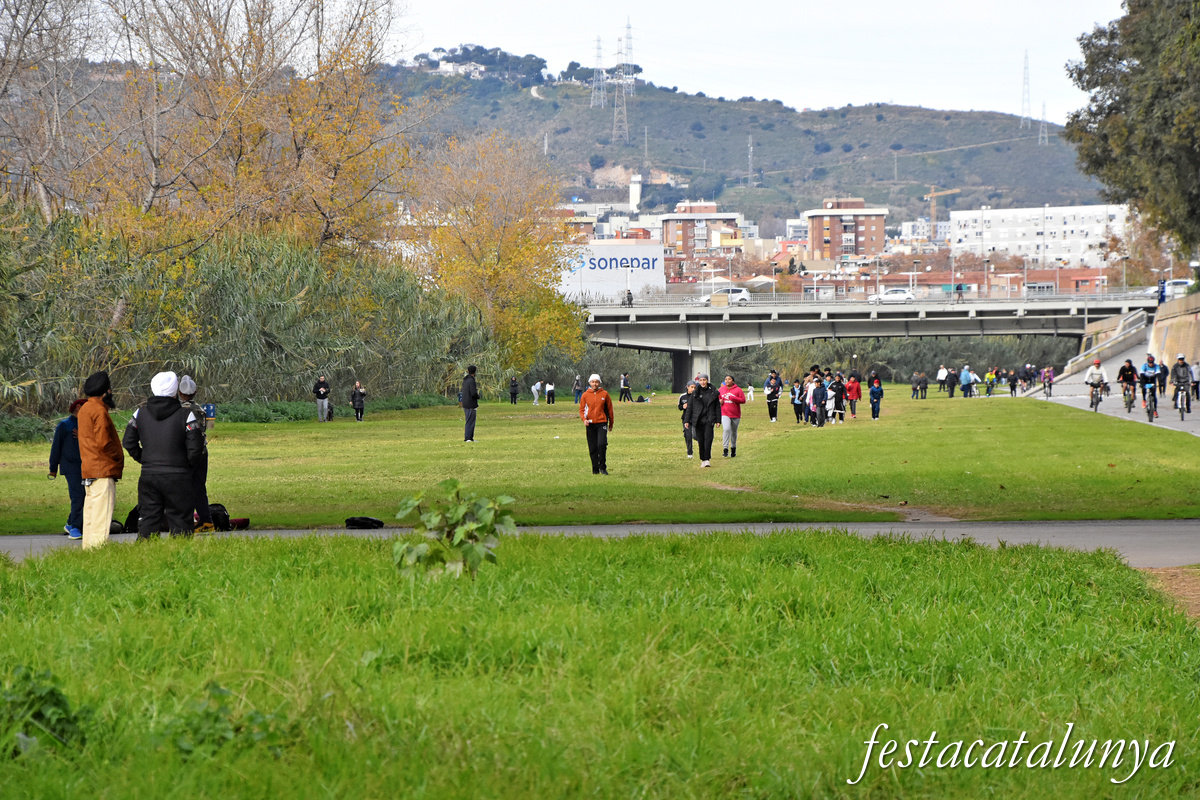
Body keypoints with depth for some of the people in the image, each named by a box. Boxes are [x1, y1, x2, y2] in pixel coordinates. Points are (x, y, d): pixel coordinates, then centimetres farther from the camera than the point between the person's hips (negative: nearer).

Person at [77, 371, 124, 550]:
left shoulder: (85, 408, 17)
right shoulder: (99, 411, -14)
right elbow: (103, 442, -20)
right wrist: (119, 458, -5)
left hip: (88, 471, 10)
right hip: (102, 471, -10)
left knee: (90, 513, 13)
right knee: (102, 516, -11)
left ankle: (88, 549, 15)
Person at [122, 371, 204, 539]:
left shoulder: (140, 413, 4)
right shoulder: (186, 415, -8)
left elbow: (129, 443, 7)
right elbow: (195, 449, -10)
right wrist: (188, 467, 7)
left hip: (148, 475, 3)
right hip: (177, 478, -3)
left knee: (148, 520, 7)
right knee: (180, 521, 2)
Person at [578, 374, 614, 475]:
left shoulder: (604, 394, 3)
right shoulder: (585, 395, 5)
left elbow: (610, 409, 11)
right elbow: (581, 409, 8)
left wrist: (611, 424, 15)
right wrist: (584, 419, -12)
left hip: (602, 422, -2)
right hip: (590, 424, 2)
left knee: (602, 444, -18)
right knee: (593, 448, 3)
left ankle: (602, 467, -7)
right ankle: (595, 469, 12)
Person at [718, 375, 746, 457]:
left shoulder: (738, 390, -2)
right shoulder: (721, 389, 7)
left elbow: (743, 400, -8)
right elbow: (717, 398, 21)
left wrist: (732, 397, -18)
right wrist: (719, 401, -3)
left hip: (735, 415, 0)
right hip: (725, 414, 0)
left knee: (734, 432, 13)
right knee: (726, 429, -21)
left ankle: (733, 448, 31)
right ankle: (725, 449, -22)